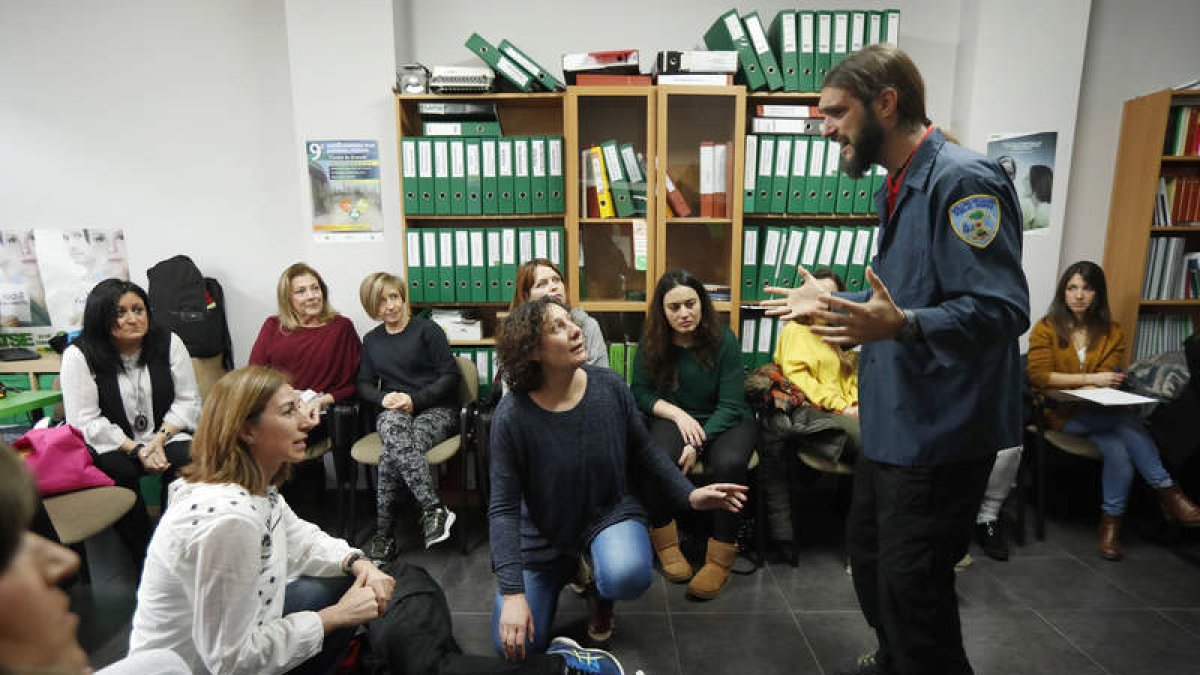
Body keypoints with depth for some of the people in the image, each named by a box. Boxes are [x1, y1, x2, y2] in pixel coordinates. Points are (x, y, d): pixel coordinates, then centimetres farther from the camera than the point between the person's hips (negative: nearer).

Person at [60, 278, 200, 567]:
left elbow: (188, 401, 1)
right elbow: (85, 421, -8)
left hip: (168, 436, 1)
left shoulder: (169, 342, 1)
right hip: (111, 445, -1)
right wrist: (137, 450, -18)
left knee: (187, 460, -29)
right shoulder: (79, 355, -5)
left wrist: (160, 439, -15)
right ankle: (145, 559, -15)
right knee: (118, 472, -31)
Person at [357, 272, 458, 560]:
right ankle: (435, 509, -38)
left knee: (392, 455, -32)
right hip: (393, 413, 3)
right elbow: (364, 384, 17)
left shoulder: (427, 330, 1)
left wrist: (415, 400, -15)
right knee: (393, 428, -35)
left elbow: (449, 375, -4)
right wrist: (384, 398, -7)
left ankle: (383, 534, -22)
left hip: (436, 410, -3)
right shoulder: (371, 340, 19)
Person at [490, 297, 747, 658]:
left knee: (627, 575, -33)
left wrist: (689, 494, -9)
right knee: (517, 644, -4)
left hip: (610, 514, 0)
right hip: (542, 534, 0)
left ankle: (598, 590, 9)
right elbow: (503, 508, -18)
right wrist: (513, 593, -24)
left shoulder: (609, 386, -14)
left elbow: (644, 450, 1)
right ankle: (566, 572, 28)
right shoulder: (512, 415, -21)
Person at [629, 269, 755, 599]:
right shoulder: (651, 343, -3)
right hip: (675, 419, 2)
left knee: (729, 463, -35)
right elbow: (640, 392, 2)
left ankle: (721, 556, -14)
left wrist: (698, 444, -25)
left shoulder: (723, 339, -11)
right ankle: (664, 538, -6)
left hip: (725, 421, -1)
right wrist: (677, 413, -16)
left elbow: (731, 404, -13)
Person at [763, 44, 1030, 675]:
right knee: (868, 550, 22)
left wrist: (901, 325, -40)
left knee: (911, 583, 1)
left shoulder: (963, 179, -18)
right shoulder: (898, 186, 11)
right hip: (893, 420, 10)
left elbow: (1001, 310, -26)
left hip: (939, 428, -10)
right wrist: (832, 304, 23)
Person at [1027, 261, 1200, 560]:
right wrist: (1090, 379, -16)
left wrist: (1070, 386, -19)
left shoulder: (1112, 332, 11)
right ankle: (1165, 489, -23)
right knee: (1125, 419, -32)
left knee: (1118, 452, -31)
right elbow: (1038, 376, -10)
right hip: (1061, 413, -3)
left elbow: (1109, 379, -1)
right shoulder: (1046, 328, 1)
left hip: (1100, 411, 4)